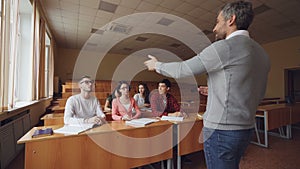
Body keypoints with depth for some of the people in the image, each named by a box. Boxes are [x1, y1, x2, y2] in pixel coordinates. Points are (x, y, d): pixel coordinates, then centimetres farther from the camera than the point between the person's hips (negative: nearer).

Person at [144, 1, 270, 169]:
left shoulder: (225, 47, -16)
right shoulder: (262, 53, 9)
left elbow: (182, 70, -12)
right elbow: (258, 95, 15)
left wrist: (157, 65, 6)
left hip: (221, 130, -8)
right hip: (246, 129, 8)